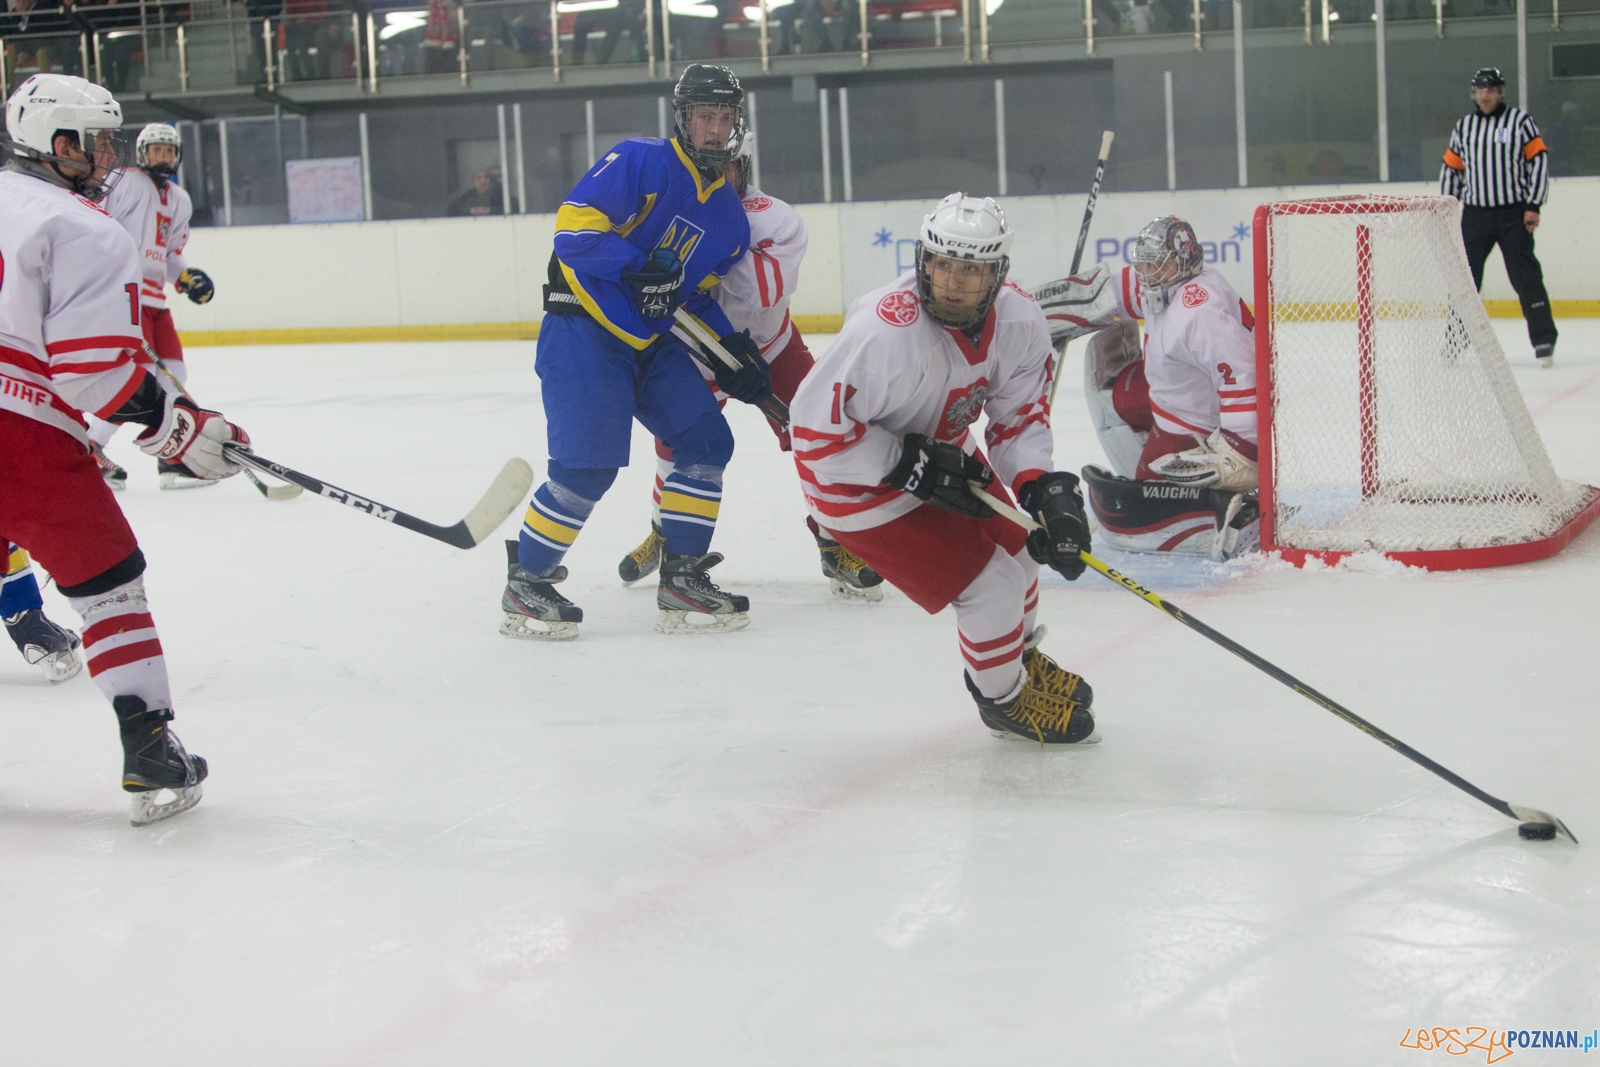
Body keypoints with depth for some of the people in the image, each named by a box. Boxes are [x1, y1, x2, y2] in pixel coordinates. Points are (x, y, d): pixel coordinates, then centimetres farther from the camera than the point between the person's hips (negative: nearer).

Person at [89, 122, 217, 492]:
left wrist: (186, 277, 6)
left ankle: (173, 459, 15)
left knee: (174, 373, 8)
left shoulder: (180, 200, 19)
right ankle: (91, 449, -11)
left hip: (154, 295, 9)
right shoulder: (126, 183, -6)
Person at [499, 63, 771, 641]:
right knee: (588, 466, -14)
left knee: (707, 442, -2)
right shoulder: (641, 161, -12)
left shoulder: (729, 216, 12)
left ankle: (681, 582, 8)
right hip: (583, 331, -8)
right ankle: (525, 583, 3)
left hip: (655, 341, 8)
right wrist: (637, 270, -28)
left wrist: (733, 349, 5)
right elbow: (573, 224, -19)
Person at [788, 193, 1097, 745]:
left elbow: (1020, 415, -4)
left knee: (1015, 548, 20)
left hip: (938, 453, 8)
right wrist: (915, 469, -30)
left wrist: (1045, 491, -21)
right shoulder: (888, 332, -38)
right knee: (989, 586, -9)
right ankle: (1004, 697, 21)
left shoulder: (1020, 321, -15)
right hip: (858, 478, -8)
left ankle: (1024, 658, 51)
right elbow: (815, 425, -32)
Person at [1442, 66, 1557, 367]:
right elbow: (1451, 169, 15)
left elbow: (1539, 160, -3)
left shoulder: (1519, 121, 0)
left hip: (1514, 214, -3)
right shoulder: (1463, 127, 11)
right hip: (1475, 215, 3)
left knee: (1525, 276, -5)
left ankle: (1544, 340, -1)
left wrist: (1533, 206, -9)